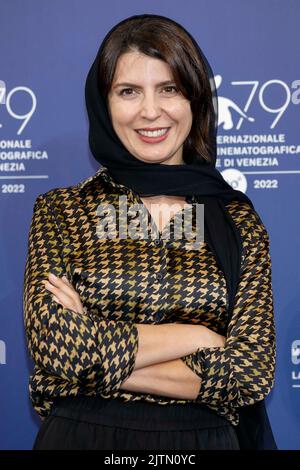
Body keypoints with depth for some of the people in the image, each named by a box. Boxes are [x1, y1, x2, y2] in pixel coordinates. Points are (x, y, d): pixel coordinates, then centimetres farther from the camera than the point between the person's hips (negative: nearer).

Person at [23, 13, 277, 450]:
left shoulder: (238, 218, -3)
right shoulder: (59, 211, -5)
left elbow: (253, 372, -12)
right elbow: (53, 344, -18)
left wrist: (93, 359, -16)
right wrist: (199, 337, -15)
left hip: (203, 436, 1)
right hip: (79, 434, 0)